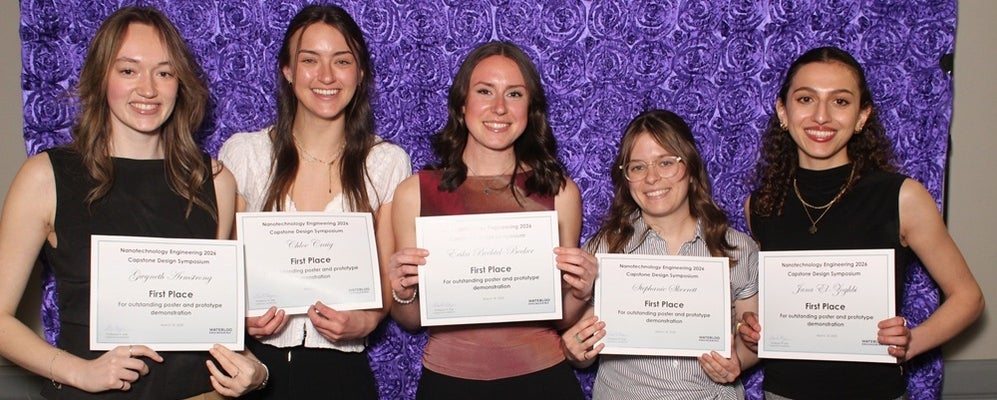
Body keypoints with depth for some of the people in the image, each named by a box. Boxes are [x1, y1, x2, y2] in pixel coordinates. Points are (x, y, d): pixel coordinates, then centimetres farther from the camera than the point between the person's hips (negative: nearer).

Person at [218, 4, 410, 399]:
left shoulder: (388, 163, -2)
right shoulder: (242, 152, -1)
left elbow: (389, 279, 3)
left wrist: (365, 321, -16)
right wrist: (241, 315, -13)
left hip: (341, 368, 0)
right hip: (256, 364, 0)